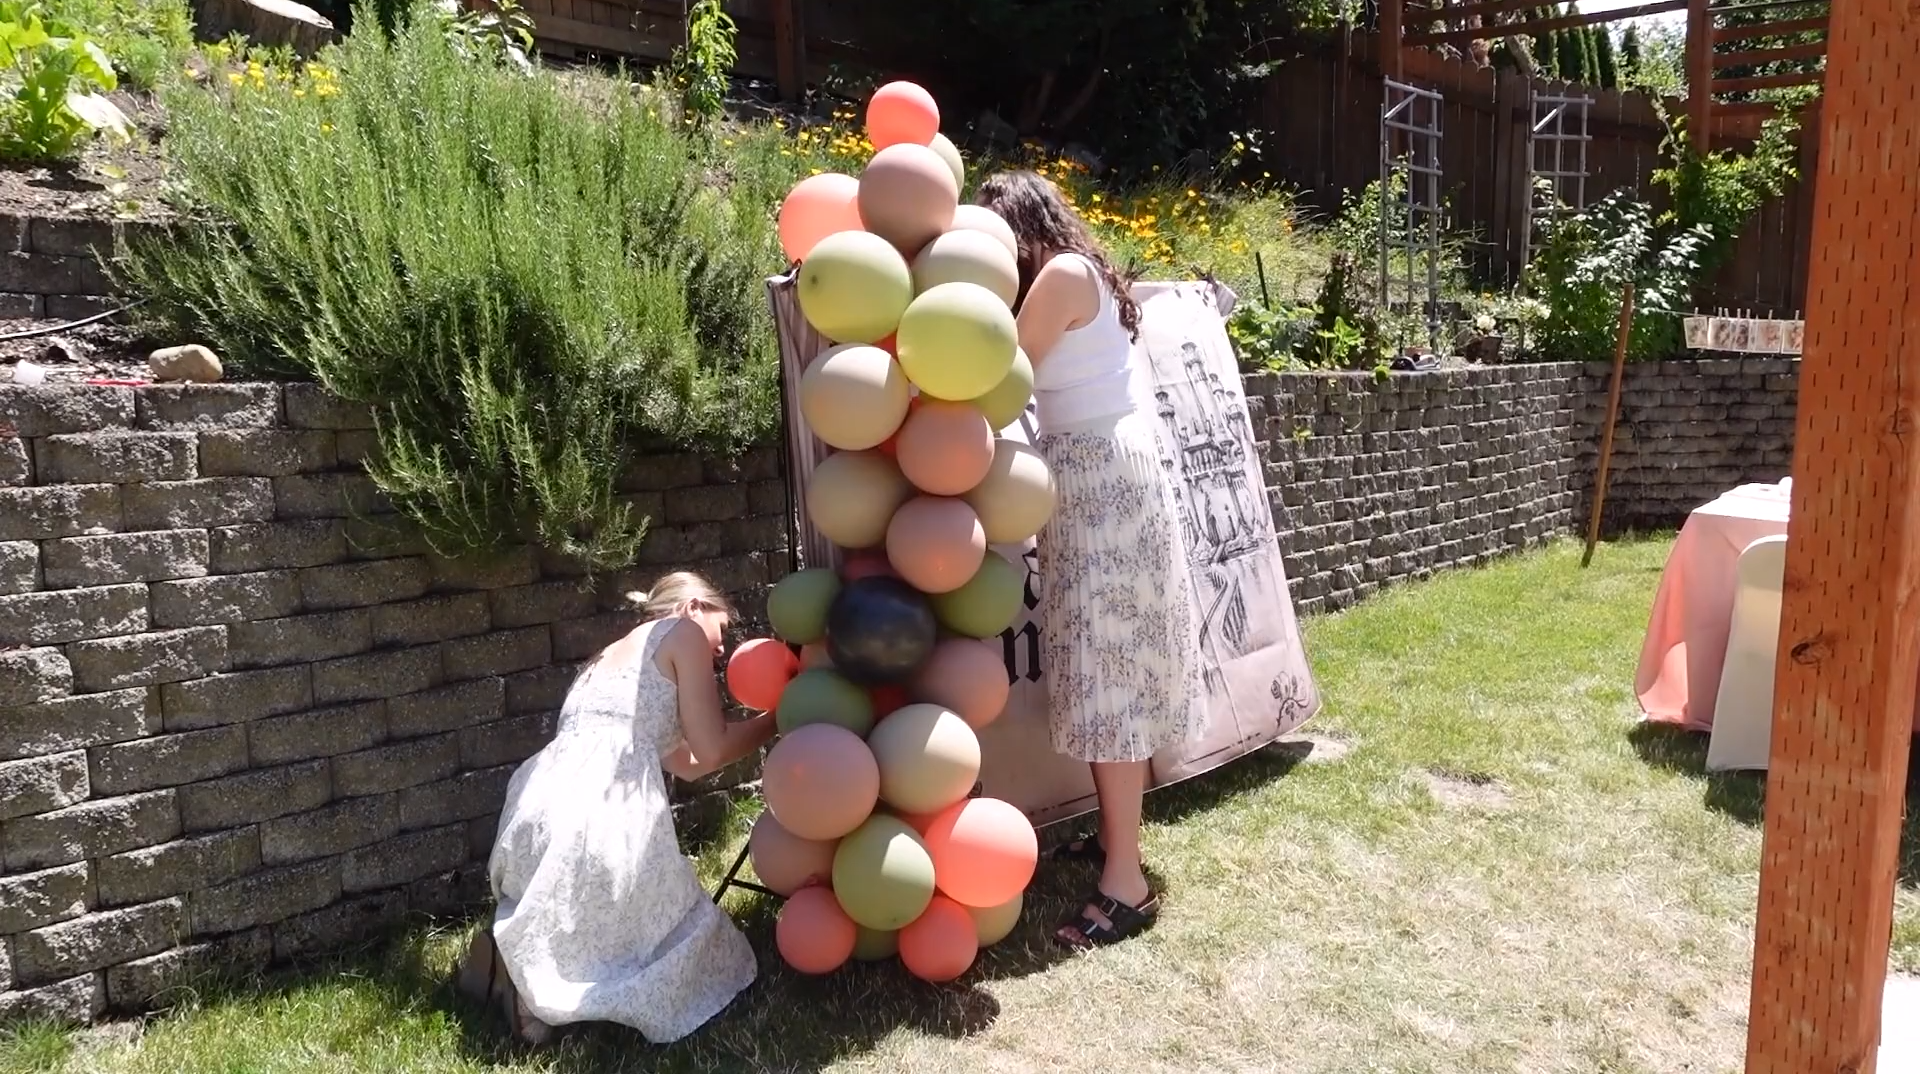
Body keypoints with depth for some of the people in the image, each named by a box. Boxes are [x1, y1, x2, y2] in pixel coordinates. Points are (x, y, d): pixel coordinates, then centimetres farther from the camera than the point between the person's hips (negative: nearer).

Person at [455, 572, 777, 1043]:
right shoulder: (683, 632, 10)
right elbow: (710, 750, 6)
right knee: (678, 942, 9)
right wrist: (778, 717, 21)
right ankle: (538, 987, -7)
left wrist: (763, 725, 37)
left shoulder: (610, 655, 32)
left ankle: (518, 954, 6)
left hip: (540, 808, 8)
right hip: (600, 816, -8)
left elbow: (686, 762, 33)